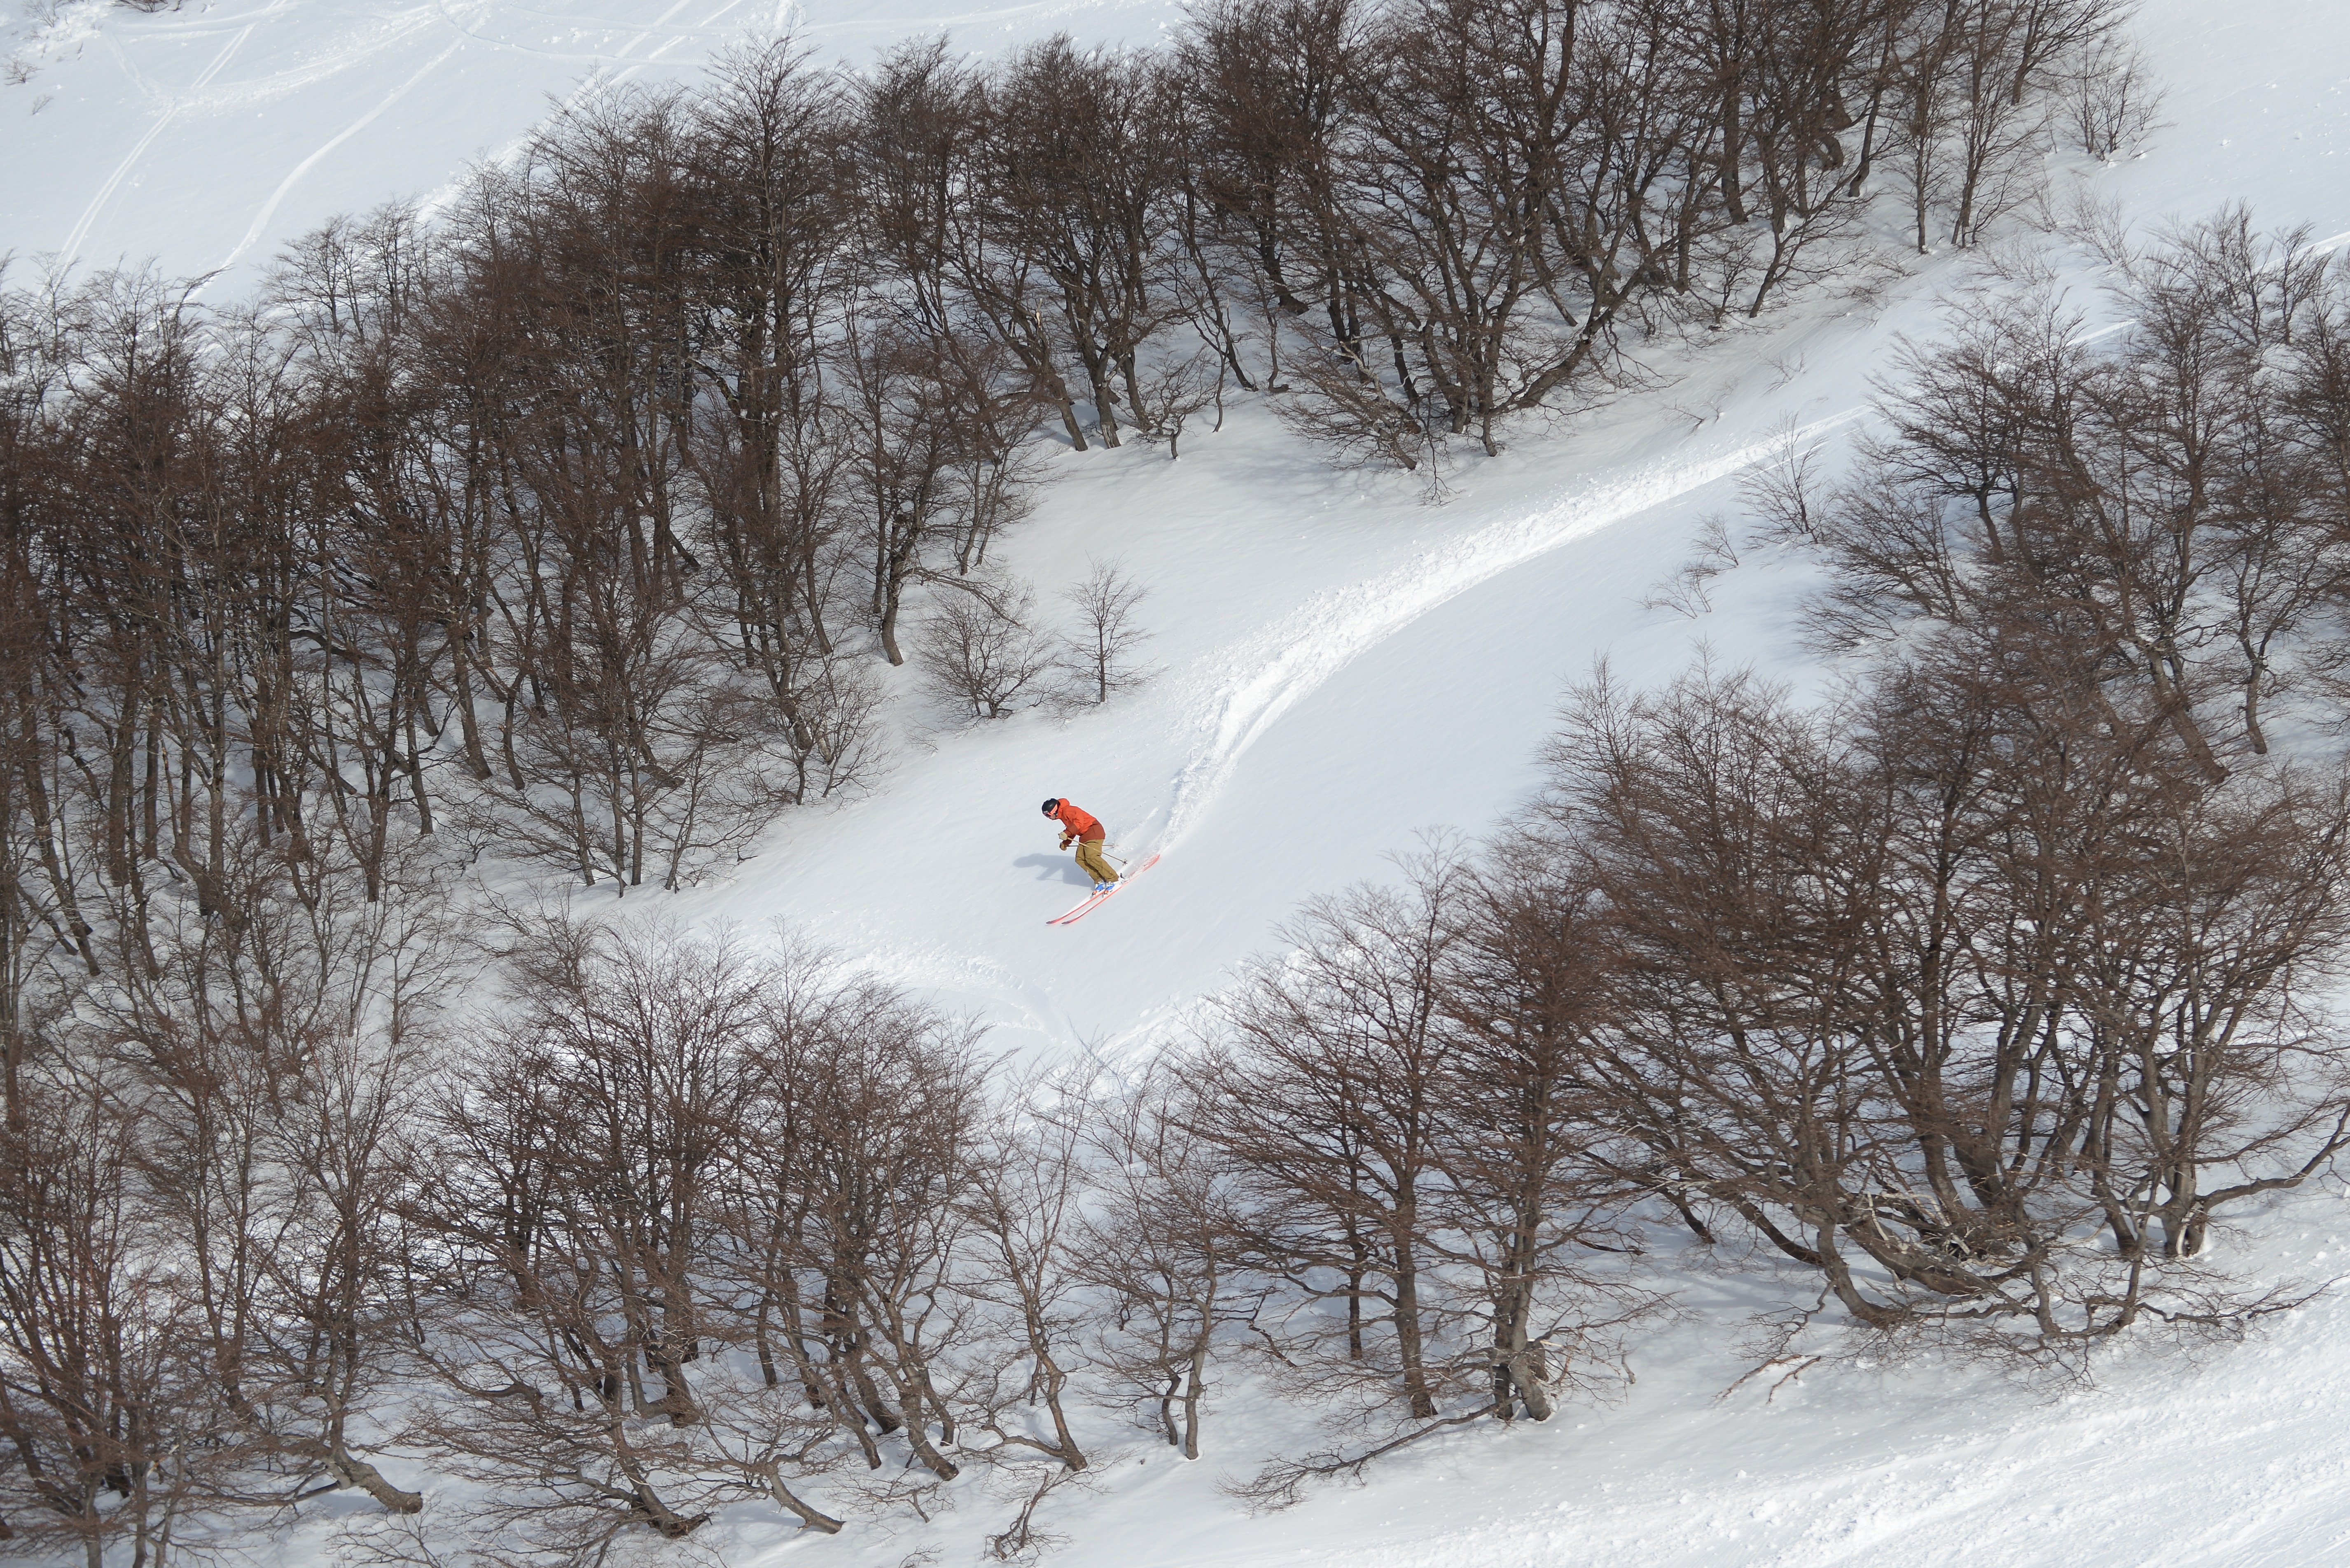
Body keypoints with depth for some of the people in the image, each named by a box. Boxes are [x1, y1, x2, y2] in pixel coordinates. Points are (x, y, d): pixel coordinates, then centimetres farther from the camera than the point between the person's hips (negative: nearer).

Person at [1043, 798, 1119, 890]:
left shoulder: (1068, 811, -14)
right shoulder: (1063, 815, 17)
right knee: (1080, 859, -4)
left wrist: (1066, 833, -35)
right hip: (1085, 836, 11)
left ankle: (1113, 880, -21)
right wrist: (1065, 843, 20)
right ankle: (1099, 881, -7)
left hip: (1094, 831, -11)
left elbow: (1079, 822, -29)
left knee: (1092, 857, -23)